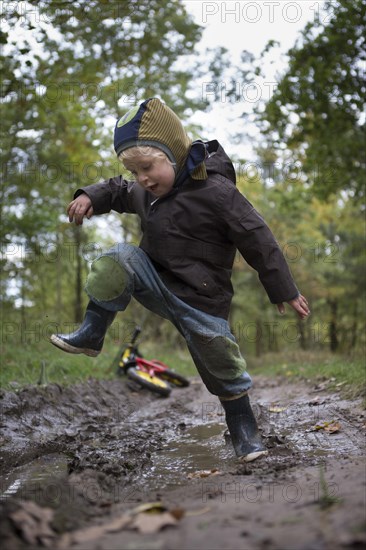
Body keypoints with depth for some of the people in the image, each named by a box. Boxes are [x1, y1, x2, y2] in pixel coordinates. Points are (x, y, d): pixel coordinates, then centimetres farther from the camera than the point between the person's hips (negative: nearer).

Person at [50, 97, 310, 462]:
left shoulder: (215, 191, -20)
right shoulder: (147, 191, 2)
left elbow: (257, 240, -16)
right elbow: (120, 192, 24)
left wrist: (284, 292, -11)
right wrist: (91, 197, 1)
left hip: (201, 301, -5)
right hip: (156, 281, 5)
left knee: (223, 370, 2)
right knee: (121, 259, -23)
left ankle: (244, 431, 25)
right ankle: (90, 336, -10)